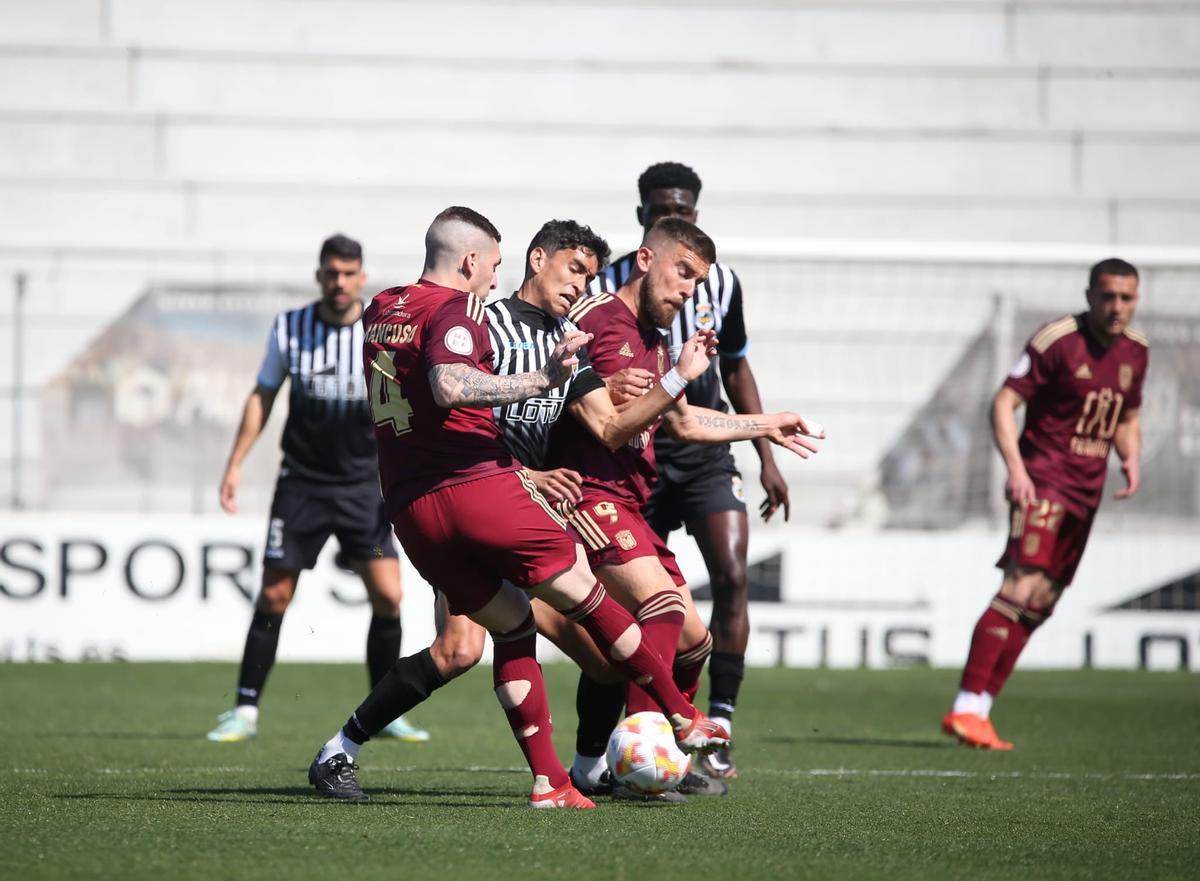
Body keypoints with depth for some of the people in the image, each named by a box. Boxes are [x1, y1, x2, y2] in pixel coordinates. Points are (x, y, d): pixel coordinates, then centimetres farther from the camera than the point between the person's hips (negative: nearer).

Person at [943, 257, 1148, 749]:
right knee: (1023, 585, -21)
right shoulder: (1058, 340, -12)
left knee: (1040, 605, 6)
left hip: (1087, 489, 7)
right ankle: (966, 708, -22)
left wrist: (1131, 457, 2)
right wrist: (1015, 467, -25)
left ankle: (979, 712, 11)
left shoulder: (1135, 351, 10)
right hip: (1044, 481, -7)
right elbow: (1005, 402, -13)